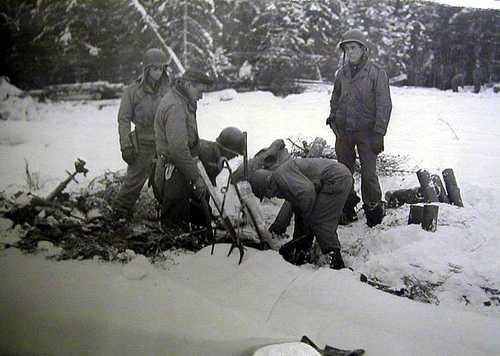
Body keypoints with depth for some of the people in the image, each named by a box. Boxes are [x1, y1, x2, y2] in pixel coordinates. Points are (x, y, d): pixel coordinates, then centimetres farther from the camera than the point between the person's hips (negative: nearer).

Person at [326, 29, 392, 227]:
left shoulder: (376, 73, -8)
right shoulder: (342, 73, 8)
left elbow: (384, 105, -9)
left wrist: (378, 133, -13)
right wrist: (333, 117, 10)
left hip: (366, 131, -5)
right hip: (343, 131, 5)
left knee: (369, 174, -3)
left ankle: (373, 210, 13)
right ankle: (347, 209, 24)